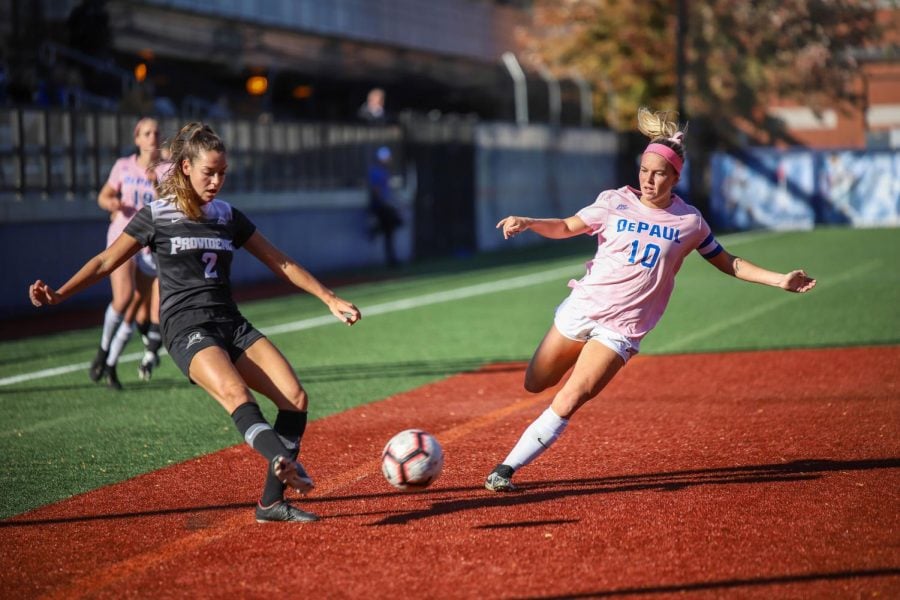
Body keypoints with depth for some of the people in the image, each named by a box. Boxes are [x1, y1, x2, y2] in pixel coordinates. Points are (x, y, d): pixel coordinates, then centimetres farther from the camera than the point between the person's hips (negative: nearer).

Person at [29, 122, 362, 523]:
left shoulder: (228, 216, 14)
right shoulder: (156, 217, 2)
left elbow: (280, 263, 19)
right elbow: (105, 263, 2)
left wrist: (329, 299, 16)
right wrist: (59, 294, -11)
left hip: (231, 324, 5)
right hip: (187, 328, -5)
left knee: (296, 398, -13)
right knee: (235, 393, -34)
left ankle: (272, 501, -8)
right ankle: (286, 463, -57)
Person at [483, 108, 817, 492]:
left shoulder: (689, 221, 0)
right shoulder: (616, 203, -2)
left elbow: (728, 264, 11)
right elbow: (566, 227, 2)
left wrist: (780, 280, 4)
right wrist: (526, 223, -18)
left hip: (621, 328, -2)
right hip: (582, 307, 2)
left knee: (569, 400, -17)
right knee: (535, 385, 11)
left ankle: (508, 467, -10)